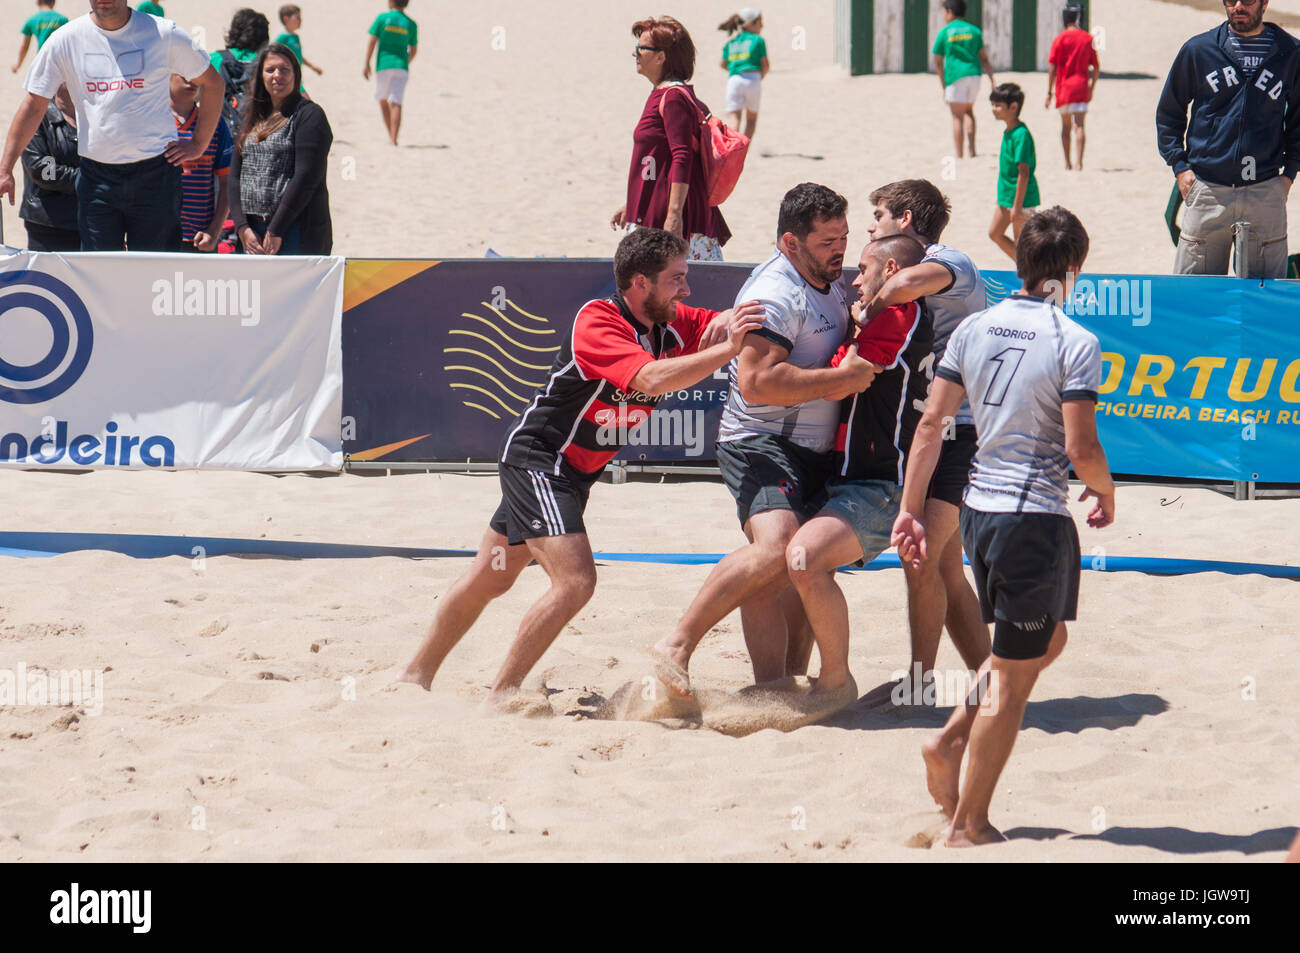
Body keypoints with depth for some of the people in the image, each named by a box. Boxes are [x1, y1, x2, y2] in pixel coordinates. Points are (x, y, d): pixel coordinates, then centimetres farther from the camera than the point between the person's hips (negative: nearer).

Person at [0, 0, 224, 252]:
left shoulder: (164, 34, 0)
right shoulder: (66, 40, 2)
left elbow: (212, 82, 11)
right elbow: (34, 105, 6)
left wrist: (198, 145, 5)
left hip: (156, 173, -1)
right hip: (96, 173, 1)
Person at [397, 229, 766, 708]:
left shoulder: (673, 324, -2)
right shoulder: (597, 323, -26)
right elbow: (652, 379, -39)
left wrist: (727, 323, -18)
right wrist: (727, 349, -41)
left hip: (576, 471, 9)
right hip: (535, 457, -9)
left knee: (490, 580, 19)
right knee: (575, 581, -20)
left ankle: (416, 675, 32)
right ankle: (504, 693, -8)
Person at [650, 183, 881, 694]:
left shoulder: (830, 283, 16)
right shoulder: (775, 293, -17)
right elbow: (756, 381, -28)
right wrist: (840, 378, -23)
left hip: (814, 451, 10)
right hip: (763, 445, -10)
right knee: (775, 548, -29)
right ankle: (676, 647, -27)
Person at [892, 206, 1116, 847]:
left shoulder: (973, 330, 4)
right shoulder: (1074, 343, -14)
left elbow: (931, 422, 5)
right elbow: (1080, 449, -17)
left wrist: (910, 509, 10)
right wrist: (1105, 492, 4)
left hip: (978, 509, 7)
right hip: (1037, 517, -7)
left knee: (1047, 639, 27)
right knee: (1012, 678, 4)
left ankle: (949, 740, 16)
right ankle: (969, 826, 10)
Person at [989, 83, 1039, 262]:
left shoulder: (1021, 135, -22)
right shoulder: (1008, 132, 8)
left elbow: (1023, 173, -23)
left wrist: (1017, 206, -24)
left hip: (1021, 198, -10)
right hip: (1006, 196, 10)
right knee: (995, 233, 13)